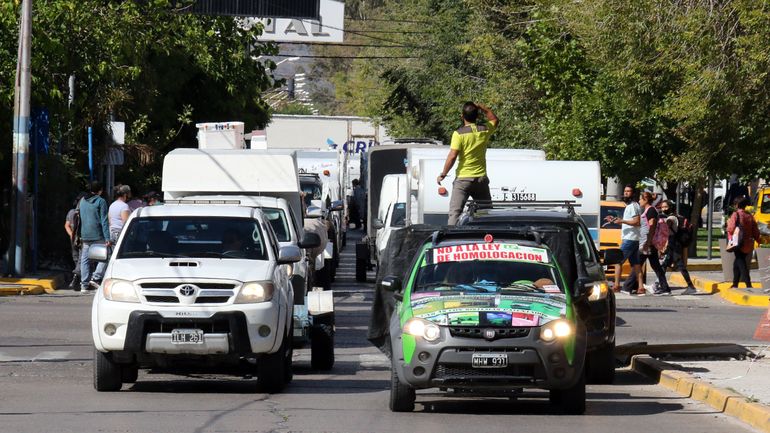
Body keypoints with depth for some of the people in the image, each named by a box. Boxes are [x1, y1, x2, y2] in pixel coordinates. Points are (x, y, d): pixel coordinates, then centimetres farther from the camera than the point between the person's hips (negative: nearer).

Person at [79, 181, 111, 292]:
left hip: (85, 235, 6)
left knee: (85, 259, 8)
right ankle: (95, 278, -15)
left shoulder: (82, 201, 12)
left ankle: (84, 284, 6)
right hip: (97, 235, -6)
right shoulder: (101, 201, -6)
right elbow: (104, 221, -10)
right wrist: (107, 238, -12)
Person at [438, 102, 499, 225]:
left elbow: (452, 156, -15)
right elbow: (495, 120, 25)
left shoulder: (459, 134, -11)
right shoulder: (485, 130, 2)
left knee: (455, 212, -8)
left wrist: (443, 174, -5)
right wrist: (480, 107, 18)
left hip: (463, 179, -4)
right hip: (481, 178, 4)